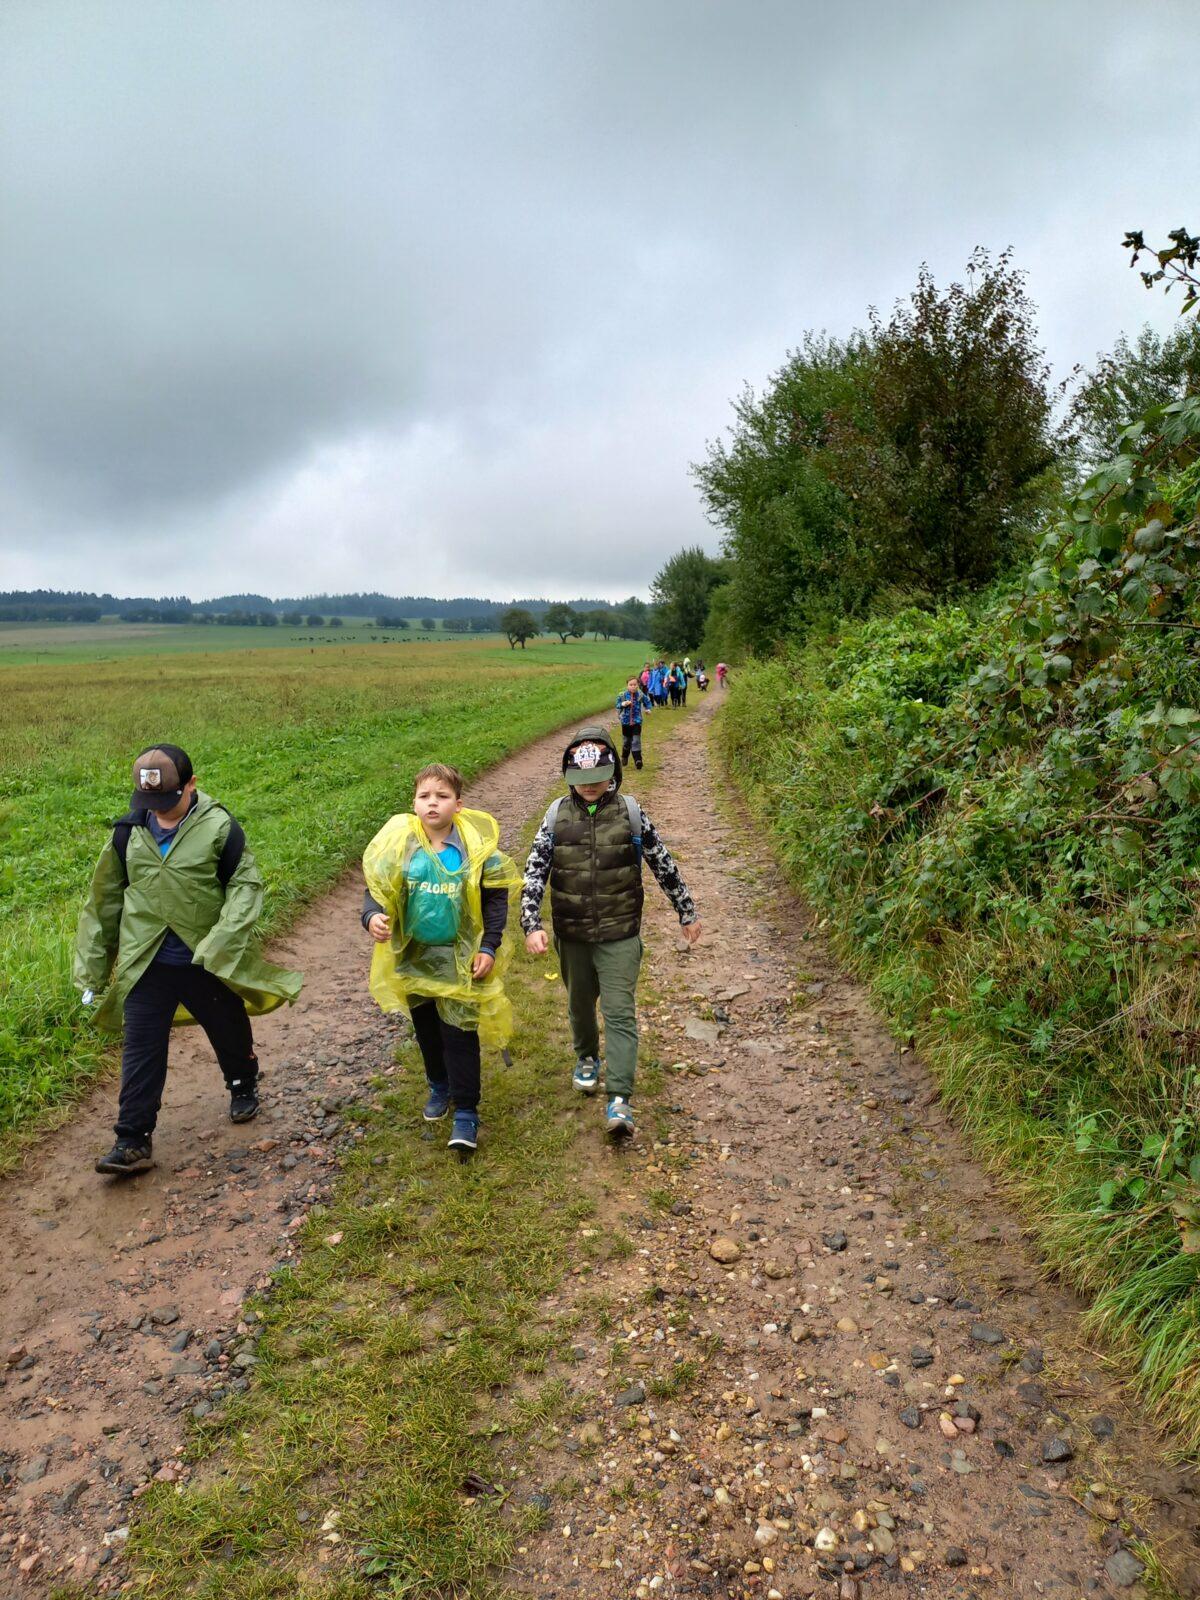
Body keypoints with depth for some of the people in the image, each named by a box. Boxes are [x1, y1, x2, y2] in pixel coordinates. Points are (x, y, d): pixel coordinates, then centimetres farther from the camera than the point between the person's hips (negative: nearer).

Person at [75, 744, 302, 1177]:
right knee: (141, 1050, 2)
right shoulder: (129, 832, -2)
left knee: (231, 1033, 18)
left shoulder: (219, 828, -13)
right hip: (145, 965, 2)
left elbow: (245, 885, -9)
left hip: (208, 962, -1)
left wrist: (222, 940, -23)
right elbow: (106, 899, 8)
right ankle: (133, 1142, 11)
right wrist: (94, 963, 10)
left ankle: (244, 1088, 46)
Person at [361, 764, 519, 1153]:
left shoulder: (476, 846, -12)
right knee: (426, 1029, 20)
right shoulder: (398, 843, -10)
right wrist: (372, 916, -24)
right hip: (414, 956, 3)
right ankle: (439, 1087, 44)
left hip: (461, 959, -3)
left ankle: (465, 1112, 14)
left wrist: (489, 947, -9)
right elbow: (375, 889, -2)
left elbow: (495, 898, -4)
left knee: (460, 1034, 0)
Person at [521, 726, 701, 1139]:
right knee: (580, 1004, 20)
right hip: (571, 934, 3)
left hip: (620, 934, -2)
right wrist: (531, 925, -16)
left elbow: (663, 866, 2)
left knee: (620, 1012, -8)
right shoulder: (557, 815, -3)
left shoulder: (630, 813, -7)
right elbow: (534, 873, -5)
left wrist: (687, 914, 9)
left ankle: (619, 1100, -7)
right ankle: (587, 1058, 48)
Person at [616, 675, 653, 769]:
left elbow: (648, 702, 7)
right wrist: (623, 704, -21)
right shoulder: (622, 695, -7)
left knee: (636, 741, -8)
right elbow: (618, 705, 0)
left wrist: (648, 709, -12)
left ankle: (638, 761, -8)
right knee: (626, 741, 14)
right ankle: (624, 758, 38)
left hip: (637, 722, -1)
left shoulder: (641, 695, -7)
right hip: (626, 722, 1)